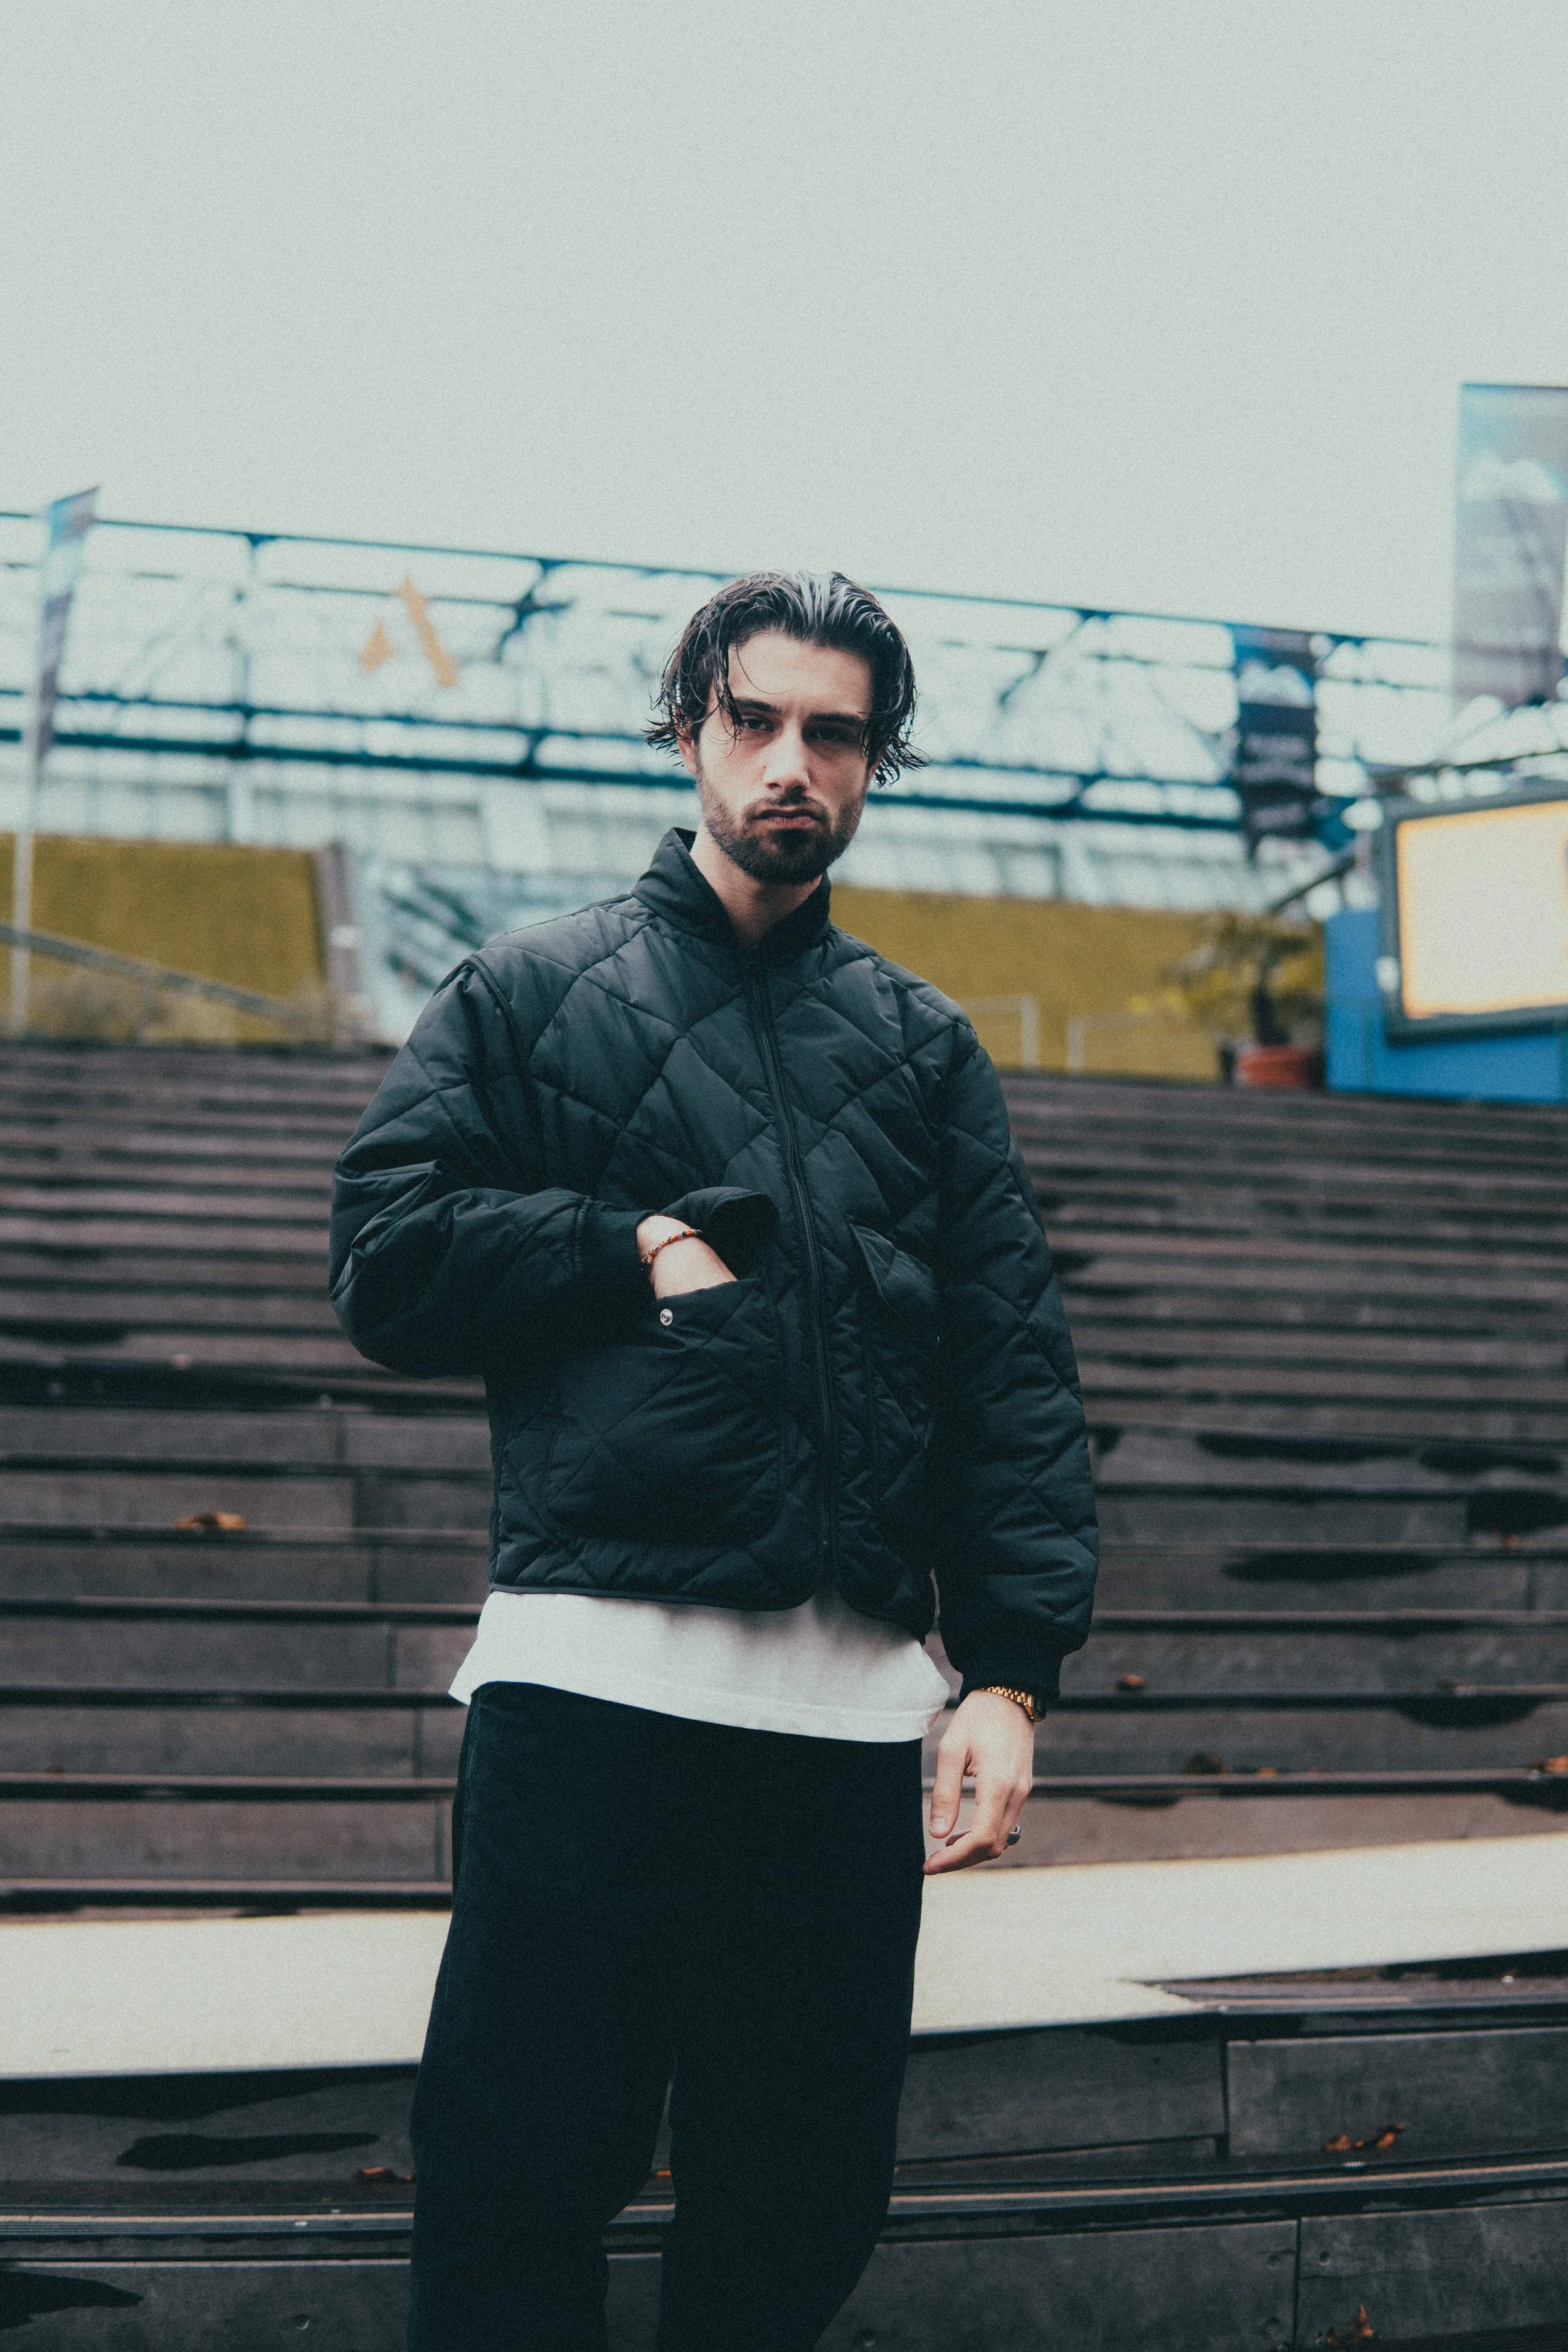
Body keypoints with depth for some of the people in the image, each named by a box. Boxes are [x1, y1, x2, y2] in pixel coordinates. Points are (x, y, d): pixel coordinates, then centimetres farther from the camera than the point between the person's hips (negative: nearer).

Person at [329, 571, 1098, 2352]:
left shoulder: (924, 1048, 19)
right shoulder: (529, 993, 13)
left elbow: (1015, 1378, 11)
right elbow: (387, 1261, 3)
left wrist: (1011, 1669, 0)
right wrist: (641, 1254, -4)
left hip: (855, 1707, 3)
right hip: (593, 1664, -2)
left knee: (803, 2208, 6)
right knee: (520, 2182, -3)